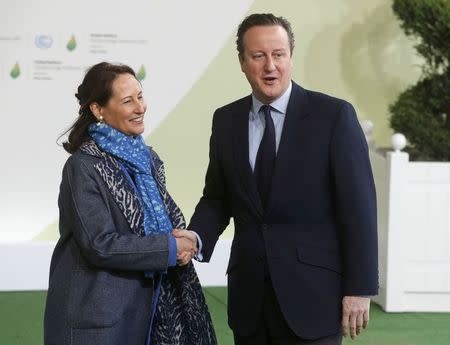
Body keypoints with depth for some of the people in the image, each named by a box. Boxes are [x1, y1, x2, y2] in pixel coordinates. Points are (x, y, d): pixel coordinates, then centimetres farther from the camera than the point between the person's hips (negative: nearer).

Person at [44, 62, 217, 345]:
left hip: (147, 307, 7)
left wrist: (184, 239, -7)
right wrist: (170, 247, -16)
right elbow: (100, 245, -20)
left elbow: (169, 215, 16)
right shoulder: (84, 167, -14)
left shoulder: (148, 158, 9)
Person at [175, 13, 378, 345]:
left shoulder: (334, 115, -6)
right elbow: (217, 197, 13)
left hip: (312, 295, -4)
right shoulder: (226, 120, 7)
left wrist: (359, 289, -10)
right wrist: (197, 237, -8)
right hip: (249, 298, 4)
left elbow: (358, 206, -7)